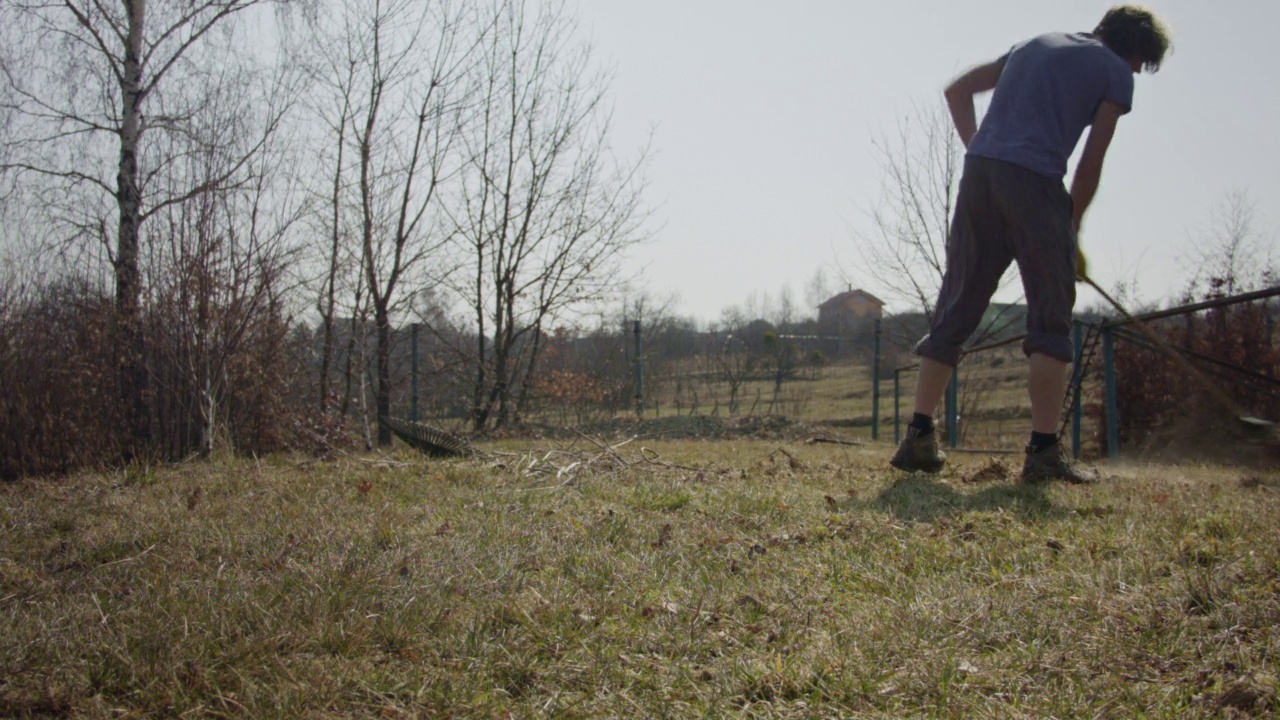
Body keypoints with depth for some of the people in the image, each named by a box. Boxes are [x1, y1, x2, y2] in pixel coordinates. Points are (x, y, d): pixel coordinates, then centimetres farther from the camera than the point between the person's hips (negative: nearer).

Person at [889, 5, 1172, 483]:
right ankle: (1043, 452, -4)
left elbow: (957, 91, 26)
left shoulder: (1035, 44, 27)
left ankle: (919, 439, 6)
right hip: (1036, 182, -6)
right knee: (1051, 318, 1)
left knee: (955, 310, 8)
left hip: (978, 174, 6)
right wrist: (1072, 230, 15)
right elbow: (1091, 163, 5)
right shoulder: (1115, 72, 9)